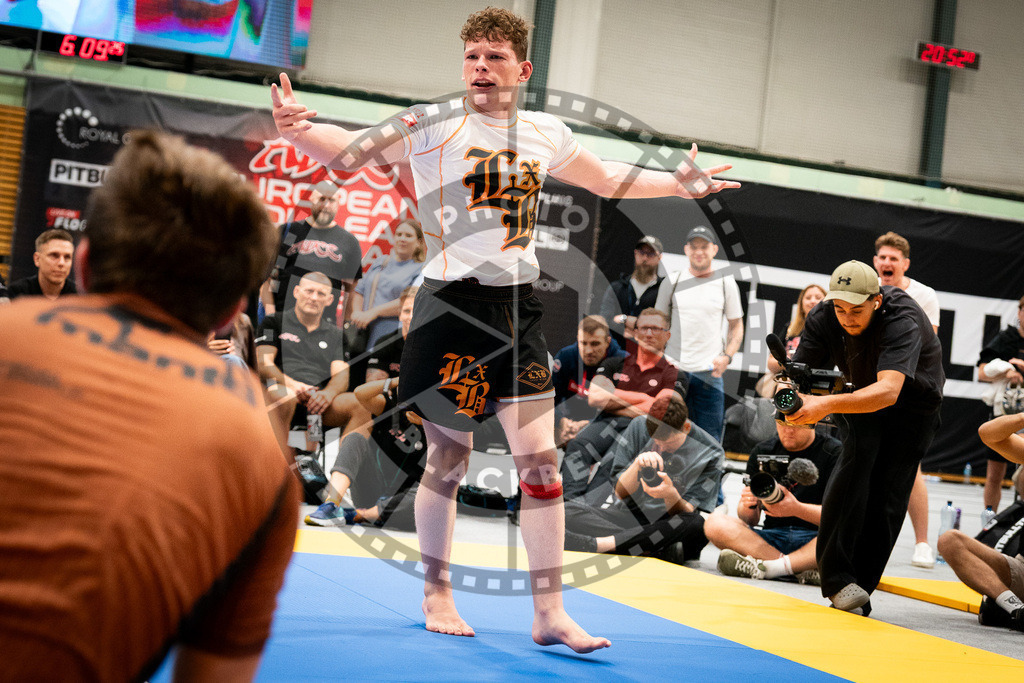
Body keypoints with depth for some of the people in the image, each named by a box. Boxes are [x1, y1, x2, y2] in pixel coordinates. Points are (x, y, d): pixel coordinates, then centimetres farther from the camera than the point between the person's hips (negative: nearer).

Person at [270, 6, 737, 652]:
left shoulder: (545, 133, 10)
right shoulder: (433, 124, -5)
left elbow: (608, 179, 27)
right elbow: (350, 151, -12)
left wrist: (679, 184, 19)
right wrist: (298, 129, -32)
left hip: (519, 308, 4)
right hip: (453, 304, -4)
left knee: (541, 462, 0)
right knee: (448, 458, 4)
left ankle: (550, 614, 9)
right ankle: (438, 595, 24)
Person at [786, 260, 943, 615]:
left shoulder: (903, 322, -37)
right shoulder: (822, 318, -20)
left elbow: (888, 391, -50)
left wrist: (827, 405, -63)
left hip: (914, 403, -2)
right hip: (857, 393, 2)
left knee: (885, 498, -10)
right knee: (858, 457, -25)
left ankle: (860, 589, 2)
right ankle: (836, 577, -25)